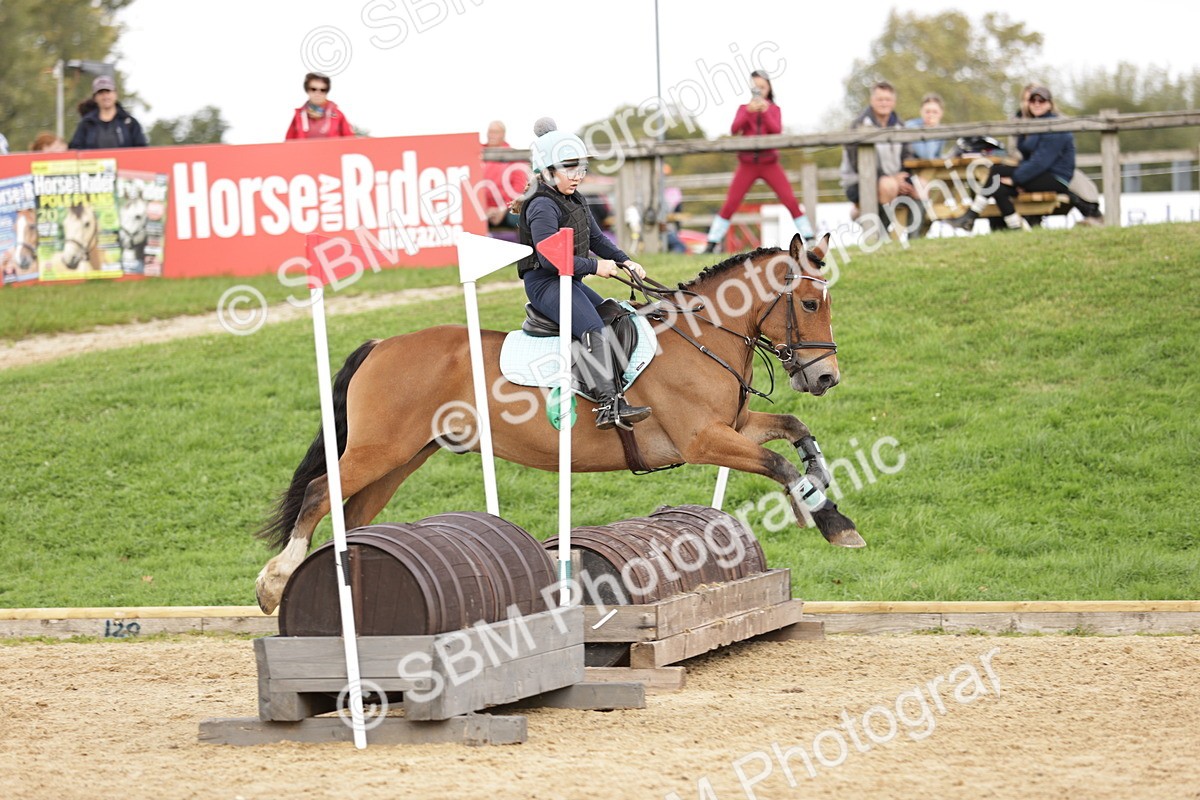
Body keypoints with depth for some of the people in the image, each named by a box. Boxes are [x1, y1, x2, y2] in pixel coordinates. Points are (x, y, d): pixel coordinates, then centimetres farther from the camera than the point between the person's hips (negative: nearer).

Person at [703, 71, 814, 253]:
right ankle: (712, 243, 2)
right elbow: (734, 130, -8)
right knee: (730, 203, -4)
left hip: (769, 163, 0)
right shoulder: (744, 108, 8)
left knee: (790, 200, -8)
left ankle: (809, 238, -2)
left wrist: (765, 112, -20)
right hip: (747, 163, 0)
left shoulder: (774, 109, 8)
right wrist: (749, 112, -22)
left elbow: (777, 131, -9)